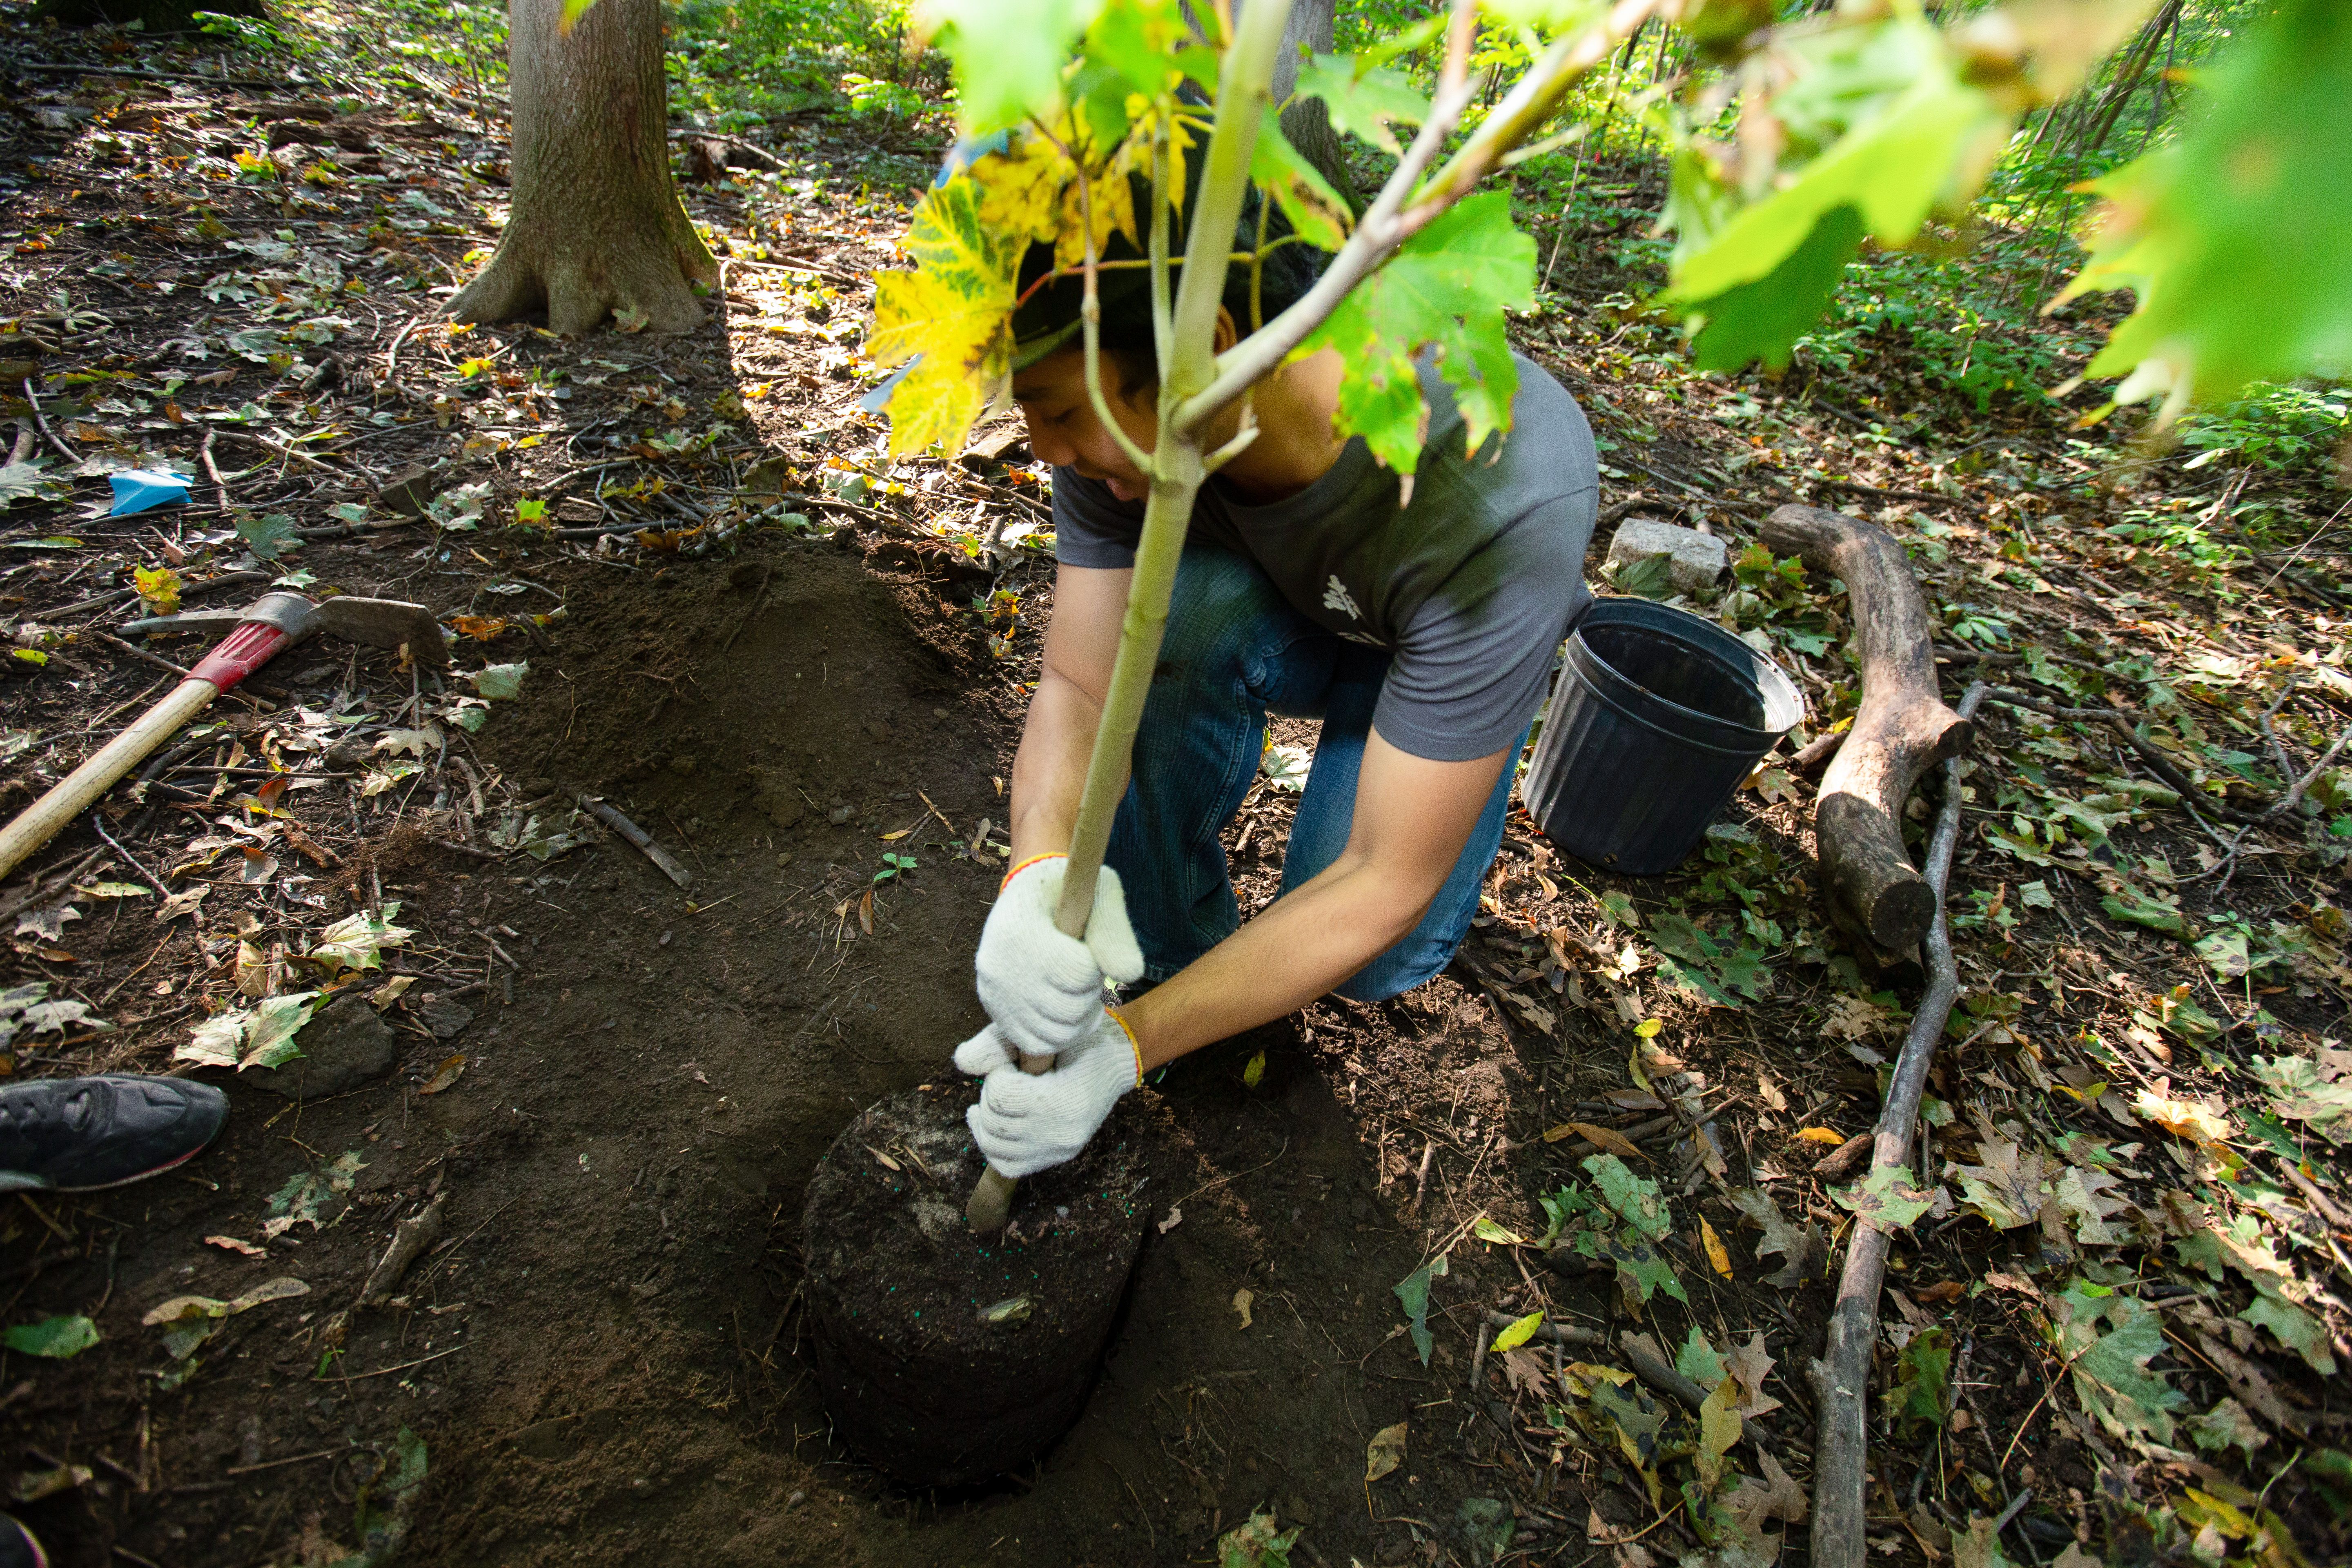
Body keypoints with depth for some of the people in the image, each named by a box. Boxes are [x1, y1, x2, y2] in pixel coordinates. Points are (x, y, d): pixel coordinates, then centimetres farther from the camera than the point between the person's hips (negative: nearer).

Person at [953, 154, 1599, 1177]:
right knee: (1174, 607, -34)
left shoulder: (1506, 498, -42)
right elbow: (1076, 682, -24)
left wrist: (1133, 1042, -37)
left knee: (1376, 958, -27)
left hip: (1449, 644, -2)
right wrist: (1038, 876, -44)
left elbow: (1384, 884, -37)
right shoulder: (1123, 405, -30)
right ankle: (1172, 944, -10)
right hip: (1276, 620, 3)